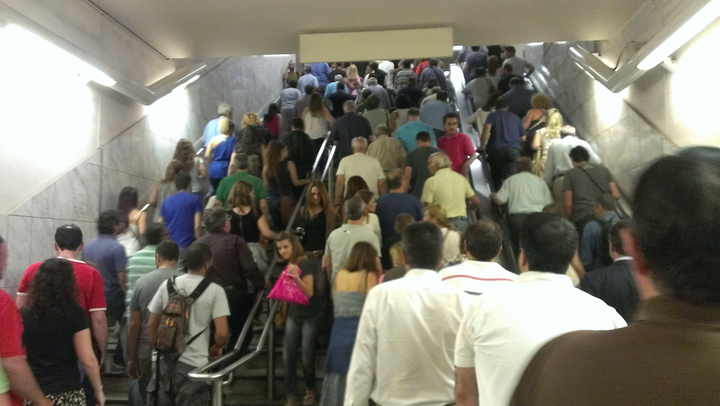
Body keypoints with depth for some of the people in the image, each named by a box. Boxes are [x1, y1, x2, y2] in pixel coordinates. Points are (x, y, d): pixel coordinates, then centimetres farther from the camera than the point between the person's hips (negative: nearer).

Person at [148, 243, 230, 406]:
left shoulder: (167, 284, 3)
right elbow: (222, 333, -14)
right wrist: (216, 348, 7)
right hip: (194, 364, -5)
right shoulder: (214, 290, -9)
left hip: (167, 361, 5)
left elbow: (151, 326, 7)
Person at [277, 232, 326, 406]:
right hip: (293, 315, 7)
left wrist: (296, 276, -39)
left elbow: (309, 292, -26)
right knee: (288, 356, -1)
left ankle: (310, 389, 27)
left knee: (306, 357, 1)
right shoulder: (288, 265, 6)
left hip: (311, 317, -6)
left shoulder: (306, 264, -17)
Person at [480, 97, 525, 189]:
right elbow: (523, 137, 19)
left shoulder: (493, 115, 13)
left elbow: (487, 127, -8)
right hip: (513, 151, 1)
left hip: (496, 151, -1)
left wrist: (482, 145, -3)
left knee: (497, 180, 11)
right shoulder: (516, 118, 22)